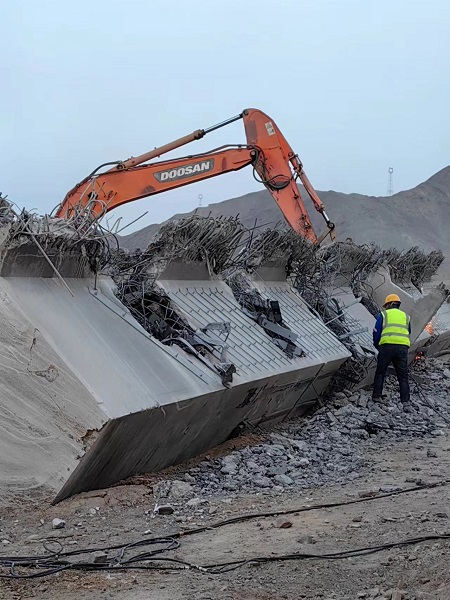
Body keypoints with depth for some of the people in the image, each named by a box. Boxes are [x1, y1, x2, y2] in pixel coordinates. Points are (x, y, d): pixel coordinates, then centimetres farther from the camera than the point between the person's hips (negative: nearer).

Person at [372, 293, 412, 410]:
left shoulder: (383, 314, 11)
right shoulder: (406, 316, 21)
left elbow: (376, 332, 7)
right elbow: (408, 334, 21)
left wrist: (377, 347, 21)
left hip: (387, 346, -2)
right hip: (403, 348, 2)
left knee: (380, 373, 13)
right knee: (403, 377, 4)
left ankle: (377, 396, 15)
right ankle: (406, 402, -5)